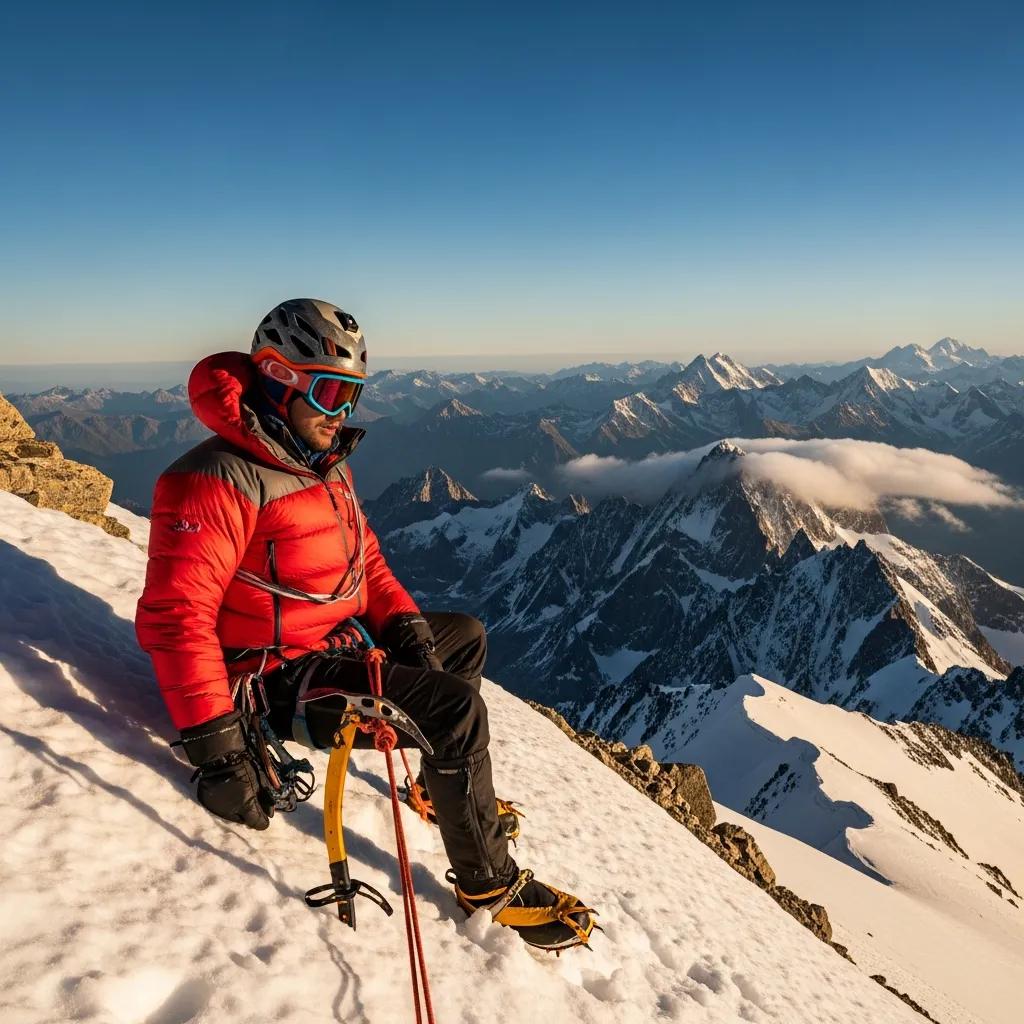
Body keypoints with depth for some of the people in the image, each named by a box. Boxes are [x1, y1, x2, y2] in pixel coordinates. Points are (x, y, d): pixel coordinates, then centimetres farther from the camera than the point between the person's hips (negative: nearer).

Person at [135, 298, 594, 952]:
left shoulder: (327, 462, 6)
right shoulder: (220, 482, -23)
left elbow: (363, 554, 15)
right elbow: (174, 616, -28)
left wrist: (403, 620, -2)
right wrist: (215, 745, -30)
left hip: (343, 638, 10)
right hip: (283, 678, -10)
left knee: (466, 637, 21)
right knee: (456, 708, -21)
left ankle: (442, 788, 32)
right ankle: (489, 884, -1)